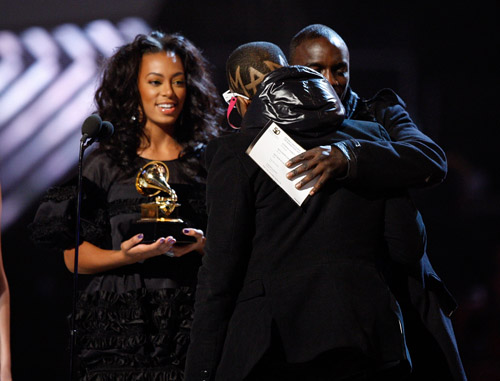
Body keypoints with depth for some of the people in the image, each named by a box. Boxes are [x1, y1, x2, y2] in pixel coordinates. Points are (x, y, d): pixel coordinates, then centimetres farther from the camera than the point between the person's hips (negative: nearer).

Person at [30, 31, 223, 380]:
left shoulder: (207, 161, 11)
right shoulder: (105, 164, 7)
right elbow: (75, 256, 4)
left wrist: (201, 247, -10)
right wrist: (127, 256, -13)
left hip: (191, 326, 1)